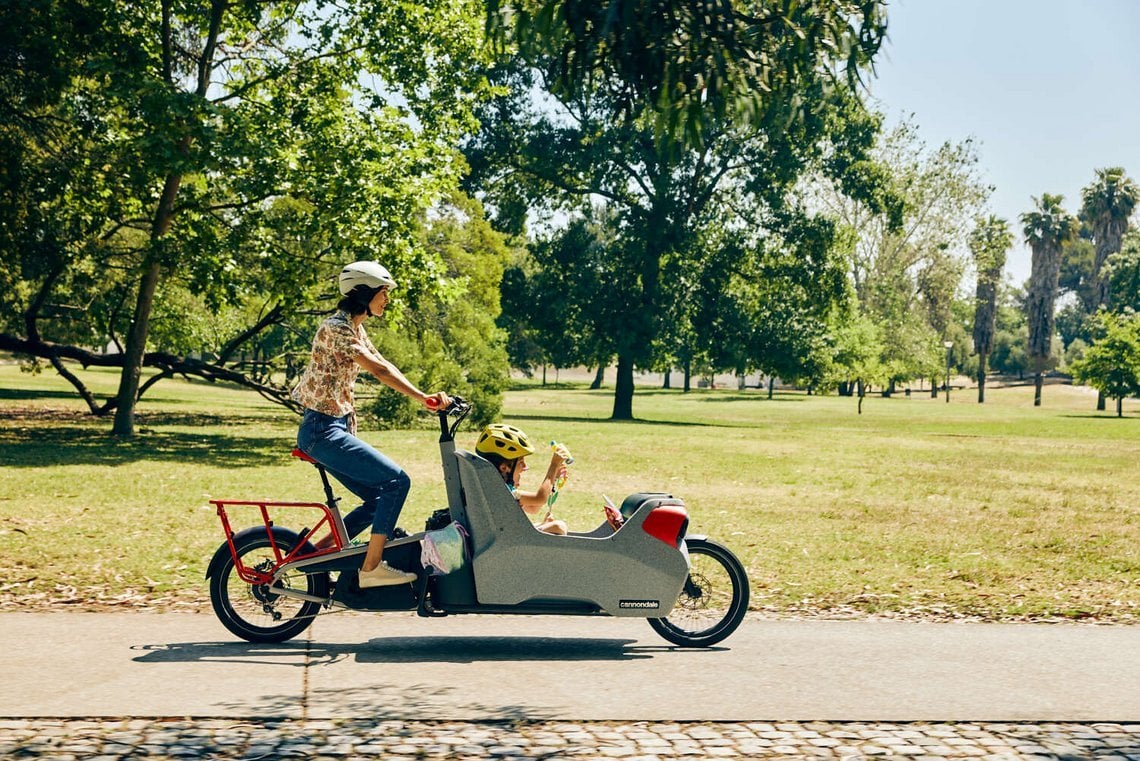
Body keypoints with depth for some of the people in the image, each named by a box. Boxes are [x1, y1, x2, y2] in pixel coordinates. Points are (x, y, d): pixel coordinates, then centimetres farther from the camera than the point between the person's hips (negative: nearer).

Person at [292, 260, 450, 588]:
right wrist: (424, 398, -27)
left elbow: (385, 367, 8)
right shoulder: (336, 327, -15)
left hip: (335, 428, 10)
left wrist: (427, 397, -4)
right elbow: (379, 370, -23)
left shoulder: (355, 329, 15)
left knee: (380, 498, 10)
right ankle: (372, 567, -9)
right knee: (397, 481, -14)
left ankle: (316, 554, 14)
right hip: (323, 429, -10)